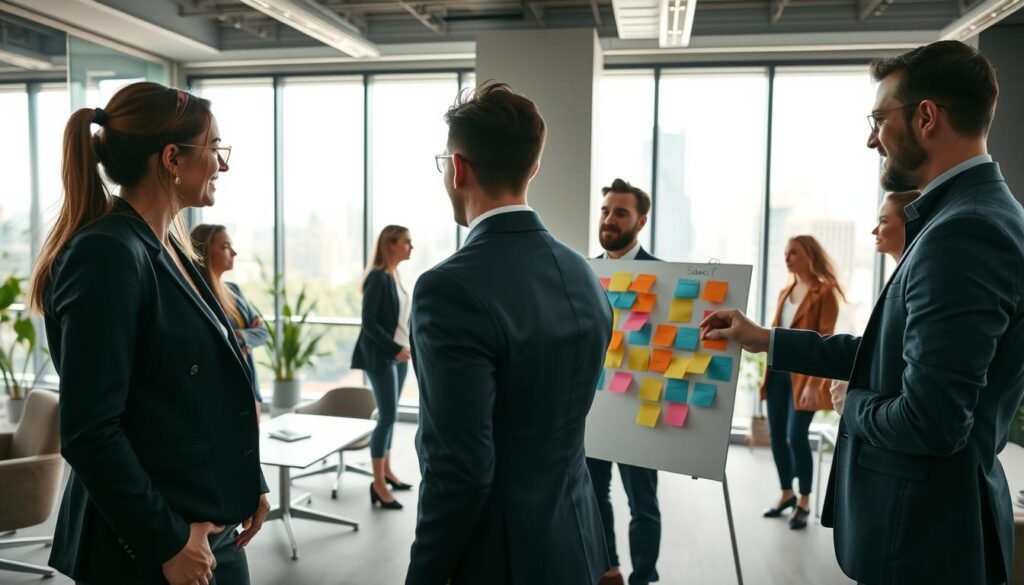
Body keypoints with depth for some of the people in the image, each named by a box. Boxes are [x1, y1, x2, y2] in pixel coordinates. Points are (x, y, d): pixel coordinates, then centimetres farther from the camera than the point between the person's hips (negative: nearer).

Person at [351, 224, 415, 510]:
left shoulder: (395, 276, 9)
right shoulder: (378, 277, -14)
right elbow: (369, 322, -18)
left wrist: (407, 346, 4)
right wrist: (395, 349, -19)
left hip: (399, 354, 8)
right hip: (382, 356, -8)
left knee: (390, 415, 14)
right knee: (387, 416, -6)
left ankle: (386, 471, 26)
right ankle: (378, 484, 3)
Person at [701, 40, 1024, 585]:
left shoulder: (963, 233, -26)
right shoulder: (977, 217, 6)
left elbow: (929, 421, -30)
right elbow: (896, 355, 11)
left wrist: (852, 405, -9)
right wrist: (766, 340, 11)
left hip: (922, 527, -9)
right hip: (933, 510, 9)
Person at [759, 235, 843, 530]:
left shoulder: (824, 293, -7)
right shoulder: (784, 292, 14)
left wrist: (814, 383, -18)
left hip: (804, 374, -7)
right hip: (778, 370, 7)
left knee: (796, 436, -7)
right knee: (776, 435, 8)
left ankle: (804, 503, 11)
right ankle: (787, 495, 25)